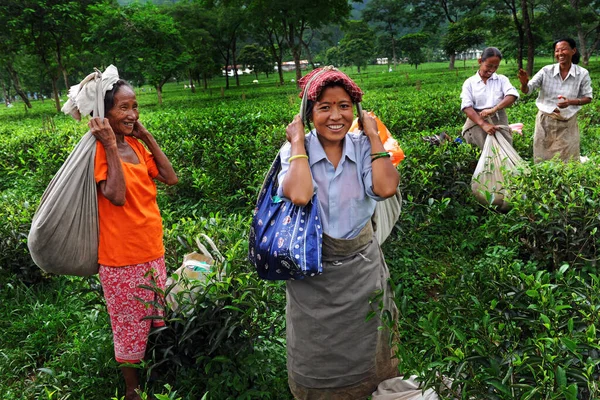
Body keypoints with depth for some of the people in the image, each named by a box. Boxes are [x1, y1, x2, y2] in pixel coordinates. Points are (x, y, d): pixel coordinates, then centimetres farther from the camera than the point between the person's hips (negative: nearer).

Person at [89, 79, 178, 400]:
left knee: (157, 322, 22)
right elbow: (117, 196, -29)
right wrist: (110, 145, -25)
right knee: (130, 328, 11)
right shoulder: (98, 150, -16)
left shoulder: (135, 144, 4)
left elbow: (170, 178, -2)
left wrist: (146, 136, -3)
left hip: (153, 251, 7)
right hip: (122, 257, -7)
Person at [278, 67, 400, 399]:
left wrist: (373, 135, -15)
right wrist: (298, 142, -20)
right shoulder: (295, 150, -11)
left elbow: (386, 187, -25)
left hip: (362, 265, 2)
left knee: (363, 349, 20)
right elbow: (298, 195, -32)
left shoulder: (363, 147, -6)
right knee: (317, 354, 17)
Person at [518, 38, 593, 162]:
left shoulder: (582, 74, -7)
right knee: (543, 161, 11)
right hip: (545, 121, 0)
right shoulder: (546, 71, -7)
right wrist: (524, 83, -36)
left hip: (567, 124, 0)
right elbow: (527, 90, -12)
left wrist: (570, 102, -20)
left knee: (567, 161, 9)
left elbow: (588, 98, 0)